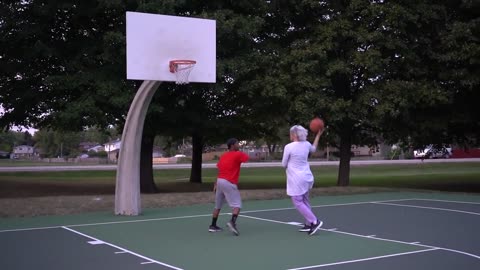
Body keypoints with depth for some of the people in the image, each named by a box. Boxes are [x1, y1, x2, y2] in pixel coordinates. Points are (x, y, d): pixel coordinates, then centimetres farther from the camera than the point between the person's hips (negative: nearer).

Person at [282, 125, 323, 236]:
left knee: (298, 202, 0)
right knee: (305, 201, 16)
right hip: (307, 177, 7)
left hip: (296, 179, -7)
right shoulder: (306, 144, 2)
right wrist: (318, 135, 34)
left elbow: (284, 164, -6)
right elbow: (313, 148, 27)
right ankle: (308, 224, 19)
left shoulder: (288, 147, -16)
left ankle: (314, 221, -9)